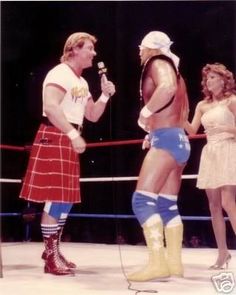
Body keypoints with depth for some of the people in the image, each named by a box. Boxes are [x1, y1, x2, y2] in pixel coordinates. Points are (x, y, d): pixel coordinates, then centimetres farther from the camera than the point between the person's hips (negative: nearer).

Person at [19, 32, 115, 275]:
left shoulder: (82, 82, 20)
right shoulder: (60, 73, -9)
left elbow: (92, 116, 22)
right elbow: (51, 107, -24)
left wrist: (105, 95, 7)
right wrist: (73, 134, -29)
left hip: (68, 140, 10)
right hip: (54, 138, -10)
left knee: (67, 197, 11)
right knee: (56, 197, -10)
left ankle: (54, 250, 22)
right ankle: (50, 257, -3)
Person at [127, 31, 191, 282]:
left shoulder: (158, 63, -2)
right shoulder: (172, 71, 25)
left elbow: (168, 87, -26)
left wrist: (145, 113, -15)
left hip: (166, 140, -10)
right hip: (178, 141, 10)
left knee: (142, 200, -14)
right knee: (167, 205, 9)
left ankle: (157, 263, -20)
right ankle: (174, 262, 8)